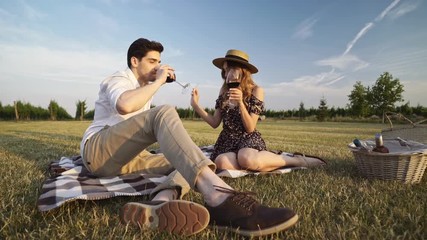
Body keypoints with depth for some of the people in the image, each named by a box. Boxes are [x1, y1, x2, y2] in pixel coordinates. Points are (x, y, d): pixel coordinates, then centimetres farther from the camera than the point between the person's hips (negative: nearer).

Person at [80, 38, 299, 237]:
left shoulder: (144, 88, 22)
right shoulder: (119, 79, -2)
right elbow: (124, 105, -30)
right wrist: (159, 80, -17)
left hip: (127, 158, 8)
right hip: (96, 151, -8)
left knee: (186, 163, -12)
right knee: (164, 113, -33)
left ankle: (160, 205, -49)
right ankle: (221, 199, -55)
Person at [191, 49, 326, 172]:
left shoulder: (256, 90, -6)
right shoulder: (224, 91, 7)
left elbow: (250, 128, -11)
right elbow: (215, 123, 5)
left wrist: (240, 102, -24)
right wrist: (195, 105, -6)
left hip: (248, 139, -3)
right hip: (227, 139, 4)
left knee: (247, 160, -39)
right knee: (222, 163, -33)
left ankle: (296, 160, -13)